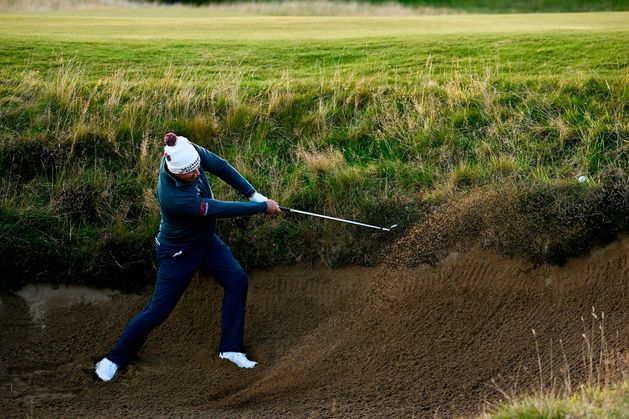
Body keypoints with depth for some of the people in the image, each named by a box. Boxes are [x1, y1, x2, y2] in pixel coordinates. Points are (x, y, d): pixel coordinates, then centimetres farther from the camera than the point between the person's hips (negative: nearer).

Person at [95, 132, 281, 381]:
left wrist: (253, 194, -15)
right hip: (179, 251, -7)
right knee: (158, 310, -2)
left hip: (206, 240, 7)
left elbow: (220, 166, -10)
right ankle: (114, 359, 16)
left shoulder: (189, 152, -24)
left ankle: (230, 349, 4)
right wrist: (263, 207, -21)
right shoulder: (173, 197, -40)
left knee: (236, 279, -6)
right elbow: (219, 210, -32)